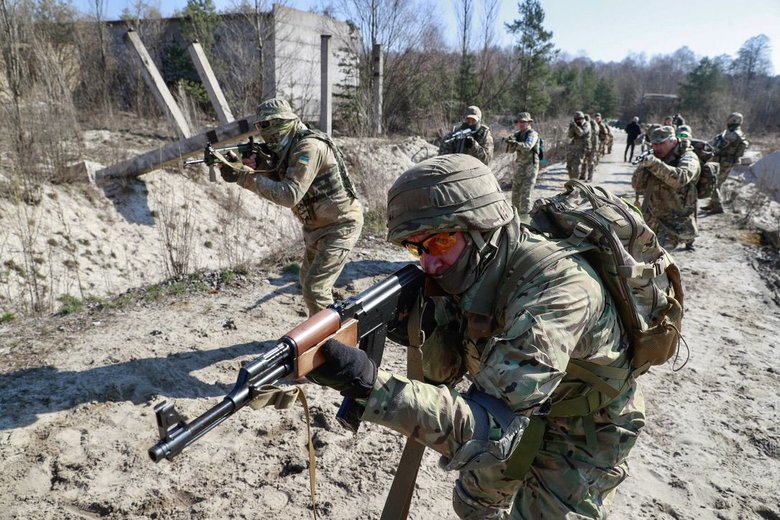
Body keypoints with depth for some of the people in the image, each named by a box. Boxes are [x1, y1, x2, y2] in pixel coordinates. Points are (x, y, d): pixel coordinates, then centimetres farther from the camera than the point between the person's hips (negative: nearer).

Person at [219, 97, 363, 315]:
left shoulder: (309, 147, -24)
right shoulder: (288, 148, 6)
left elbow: (289, 195, -31)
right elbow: (275, 185, 2)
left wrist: (245, 177, -28)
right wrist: (255, 167, -16)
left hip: (340, 226, -10)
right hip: (317, 227, 10)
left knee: (315, 289, -14)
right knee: (308, 282, 22)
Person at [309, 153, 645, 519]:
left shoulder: (556, 287, -39)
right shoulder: (472, 270, -15)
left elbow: (494, 428, -45)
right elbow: (444, 370, -8)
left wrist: (370, 385, -53)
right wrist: (427, 327, -30)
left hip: (579, 433, -6)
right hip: (516, 410, 7)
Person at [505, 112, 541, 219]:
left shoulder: (532, 134, -12)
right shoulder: (517, 134, 8)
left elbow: (527, 146, -30)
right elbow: (511, 150, 1)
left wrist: (515, 143, -43)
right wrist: (511, 142, -19)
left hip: (530, 166, -7)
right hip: (519, 166, 7)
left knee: (525, 193, -11)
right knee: (515, 191, 12)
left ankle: (524, 215, -6)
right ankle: (515, 213, 26)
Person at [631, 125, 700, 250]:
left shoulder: (688, 157, -8)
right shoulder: (657, 158, 11)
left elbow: (681, 178, -30)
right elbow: (637, 185, 5)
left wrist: (655, 164, -36)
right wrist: (643, 166, -12)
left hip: (675, 221, -7)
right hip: (651, 220, 7)